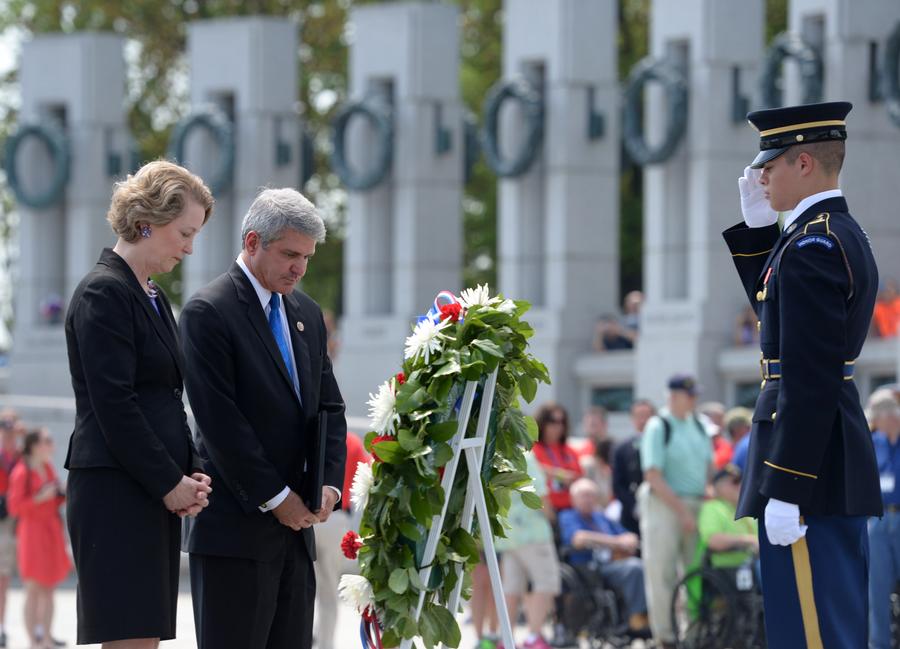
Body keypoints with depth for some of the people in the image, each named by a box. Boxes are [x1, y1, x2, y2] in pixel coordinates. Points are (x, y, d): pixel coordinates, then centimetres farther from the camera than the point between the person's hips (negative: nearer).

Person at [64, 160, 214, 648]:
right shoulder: (104, 293, -10)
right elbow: (114, 406, -16)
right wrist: (170, 483, -12)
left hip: (158, 494, 9)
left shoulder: (152, 297, 19)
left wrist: (190, 475, 6)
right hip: (116, 492, -9)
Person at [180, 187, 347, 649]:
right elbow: (219, 420, -14)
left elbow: (329, 408, 17)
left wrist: (328, 483, 0)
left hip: (295, 523, 7)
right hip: (235, 524, -7)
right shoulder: (209, 311, -8)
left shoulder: (307, 314, 16)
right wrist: (275, 498, -13)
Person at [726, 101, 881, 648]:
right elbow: (777, 308, 30)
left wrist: (785, 489, -23)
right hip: (838, 459, 10)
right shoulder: (845, 234, 13)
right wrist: (758, 227, 20)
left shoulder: (811, 245, -18)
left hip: (806, 461, -10)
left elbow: (809, 378, -23)